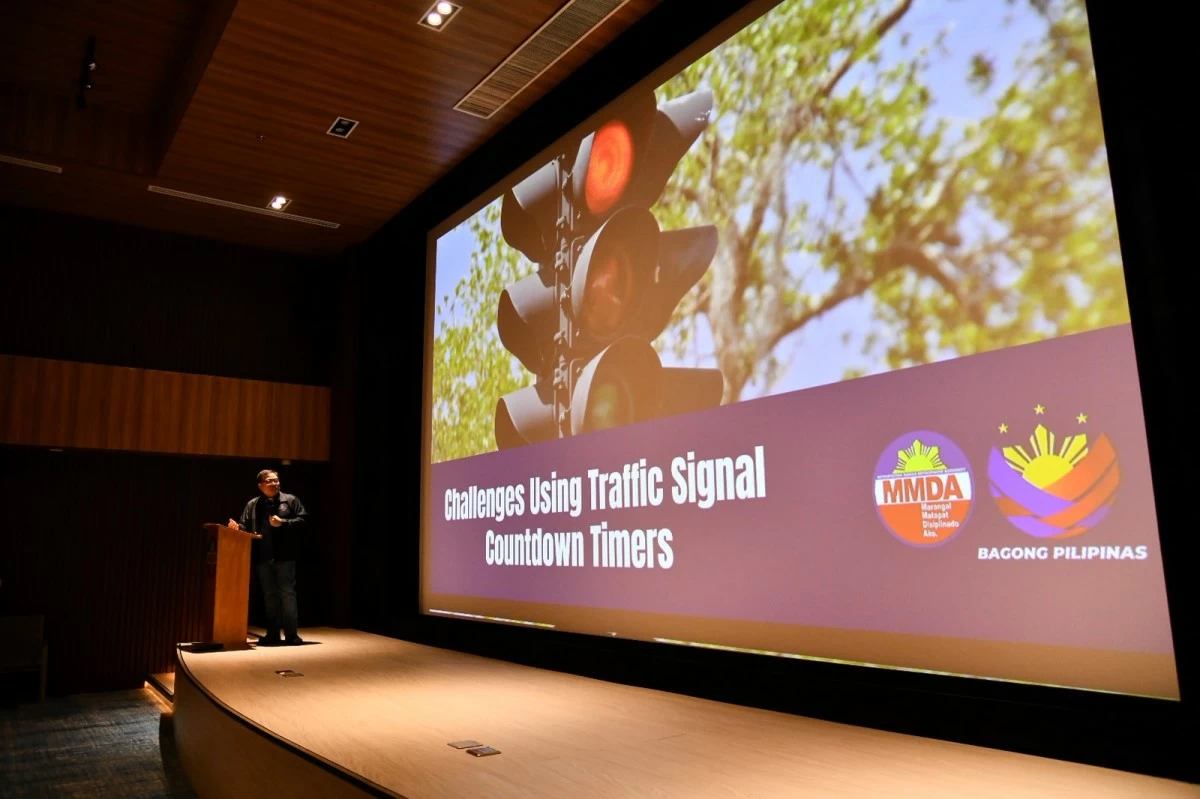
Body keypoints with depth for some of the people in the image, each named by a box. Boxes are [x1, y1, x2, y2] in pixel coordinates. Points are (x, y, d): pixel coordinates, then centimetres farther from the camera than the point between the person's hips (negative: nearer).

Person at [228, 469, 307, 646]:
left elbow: (303, 520, -4)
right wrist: (237, 527, -13)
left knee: (287, 593, -4)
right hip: (262, 558, 4)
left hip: (284, 556, -3)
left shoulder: (291, 500, 3)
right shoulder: (252, 505, 12)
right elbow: (246, 527, 8)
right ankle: (272, 634, 18)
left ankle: (291, 634, -1)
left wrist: (283, 523, -14)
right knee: (269, 595, 10)